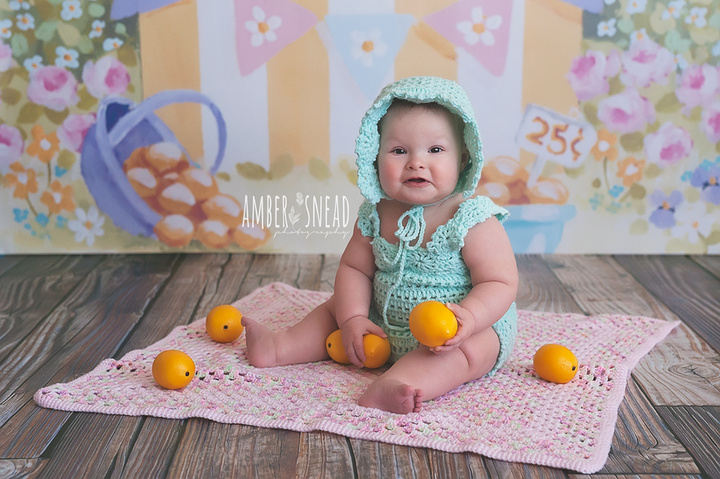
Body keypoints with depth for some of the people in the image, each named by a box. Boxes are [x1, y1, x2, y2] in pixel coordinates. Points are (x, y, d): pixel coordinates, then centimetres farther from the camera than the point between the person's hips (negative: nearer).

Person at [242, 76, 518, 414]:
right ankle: (281, 348, 6)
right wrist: (353, 318, -10)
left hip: (477, 327, -6)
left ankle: (397, 383, -54)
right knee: (337, 307, 9)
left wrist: (468, 316, -40)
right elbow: (354, 268, 5)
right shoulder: (376, 215, -3)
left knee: (467, 347, -36)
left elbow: (500, 284, -21)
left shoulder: (474, 221, -20)